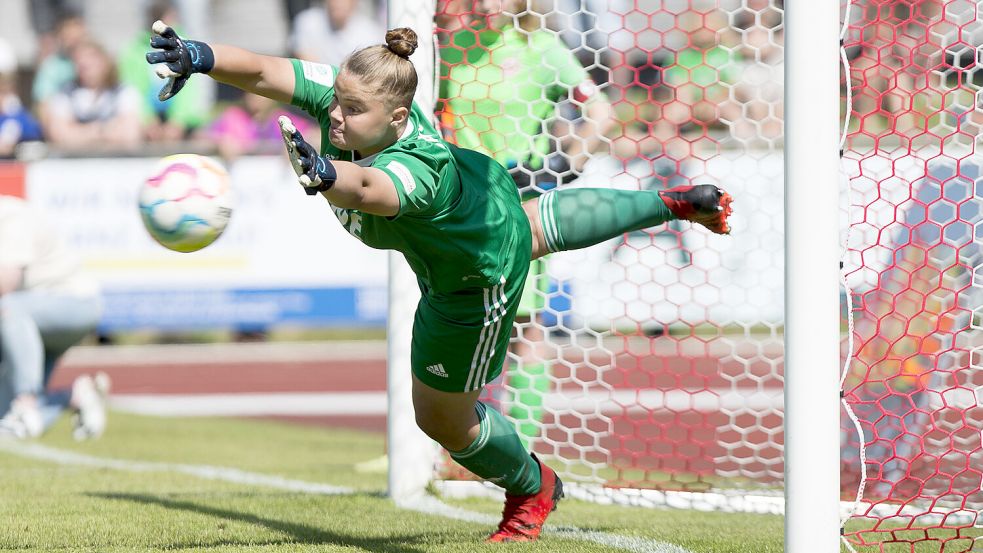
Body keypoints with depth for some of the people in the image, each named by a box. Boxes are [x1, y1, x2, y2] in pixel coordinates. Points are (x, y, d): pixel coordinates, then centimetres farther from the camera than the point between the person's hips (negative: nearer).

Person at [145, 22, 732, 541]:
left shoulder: (418, 169, -48)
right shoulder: (341, 94, -29)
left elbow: (368, 189, -71)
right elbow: (262, 72, -37)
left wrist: (326, 174, -91)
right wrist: (198, 56, -55)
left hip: (477, 286, -7)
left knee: (443, 418, 13)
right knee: (533, 227, 39)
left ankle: (531, 487, 45)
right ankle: (673, 204, 64)